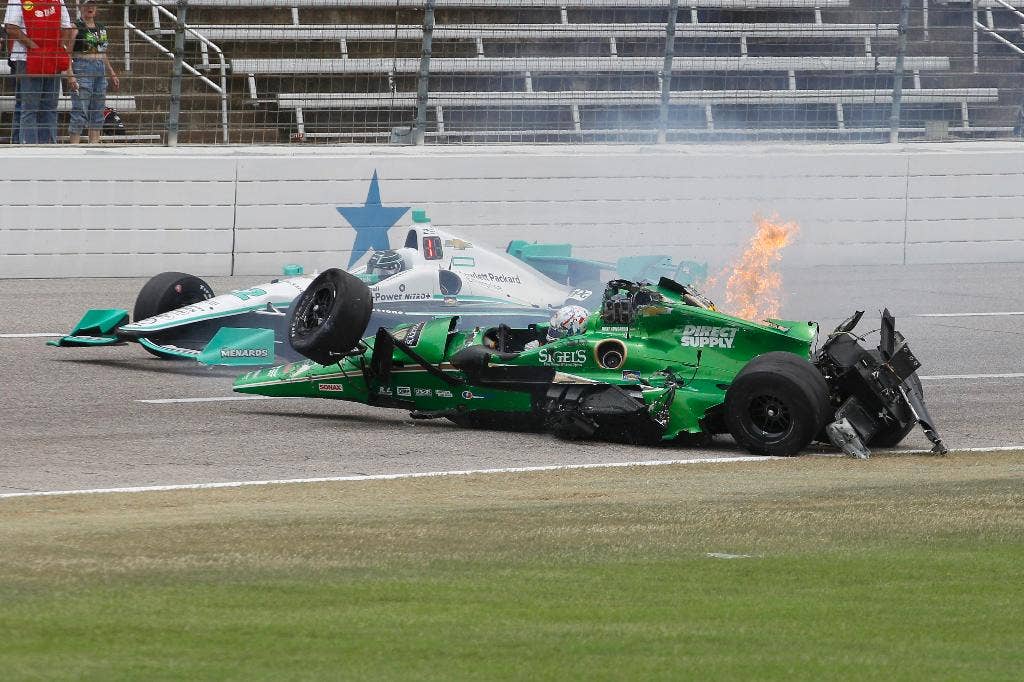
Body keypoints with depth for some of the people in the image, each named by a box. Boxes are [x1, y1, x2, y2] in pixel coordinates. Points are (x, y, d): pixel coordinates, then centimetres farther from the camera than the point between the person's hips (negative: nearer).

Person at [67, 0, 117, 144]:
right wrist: (71, 76, -19)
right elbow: (68, 53, -9)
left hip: (100, 71, 7)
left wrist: (112, 74, 23)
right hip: (82, 69, -7)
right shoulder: (76, 27, -4)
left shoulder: (101, 29, 16)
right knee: (80, 112, -11)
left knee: (98, 113, 7)